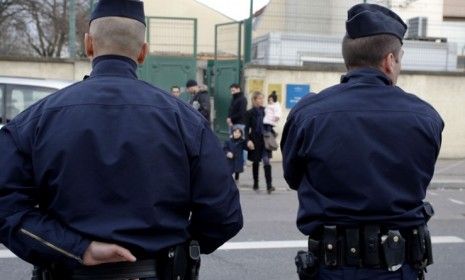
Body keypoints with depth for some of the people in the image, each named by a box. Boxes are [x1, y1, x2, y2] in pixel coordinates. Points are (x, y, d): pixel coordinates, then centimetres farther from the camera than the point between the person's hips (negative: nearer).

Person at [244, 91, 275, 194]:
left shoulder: (266, 111, 4)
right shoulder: (250, 113, -2)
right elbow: (247, 128, -4)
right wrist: (248, 140, -13)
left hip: (265, 139, 1)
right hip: (255, 139, -1)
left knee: (266, 161, -9)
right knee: (255, 162, 9)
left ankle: (269, 185, -12)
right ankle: (255, 184, 22)